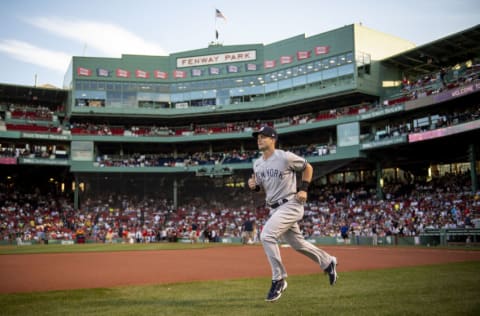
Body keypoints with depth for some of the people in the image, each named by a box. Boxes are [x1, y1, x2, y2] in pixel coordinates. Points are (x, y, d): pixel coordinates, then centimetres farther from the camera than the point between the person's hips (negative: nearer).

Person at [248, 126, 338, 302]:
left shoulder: (286, 157, -13)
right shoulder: (257, 164, 6)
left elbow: (308, 167, 0)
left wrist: (304, 189, -9)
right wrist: (254, 186, -4)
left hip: (290, 205, -8)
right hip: (274, 208, 8)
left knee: (266, 235, -23)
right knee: (297, 244, 17)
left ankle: (279, 279, -11)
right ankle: (327, 262, 40)